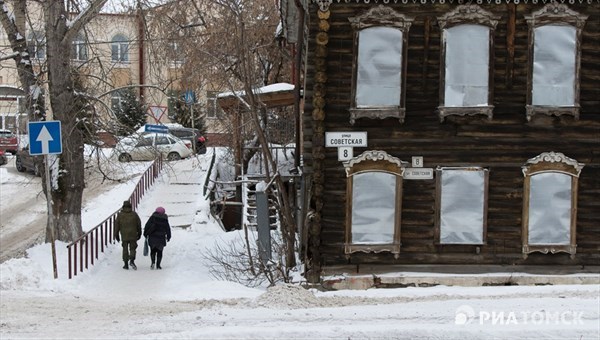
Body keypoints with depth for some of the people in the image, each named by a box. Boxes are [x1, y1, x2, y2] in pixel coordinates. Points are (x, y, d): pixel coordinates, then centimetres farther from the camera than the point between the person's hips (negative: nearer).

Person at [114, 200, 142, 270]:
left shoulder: (120, 214, 1)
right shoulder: (134, 214, 1)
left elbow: (117, 225, 2)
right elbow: (139, 224, 6)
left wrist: (116, 235, 10)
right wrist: (139, 233, 16)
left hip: (124, 235, 0)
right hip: (133, 235, 0)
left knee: (125, 249, 8)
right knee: (132, 248, 6)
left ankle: (126, 264, 7)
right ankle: (132, 260, -17)